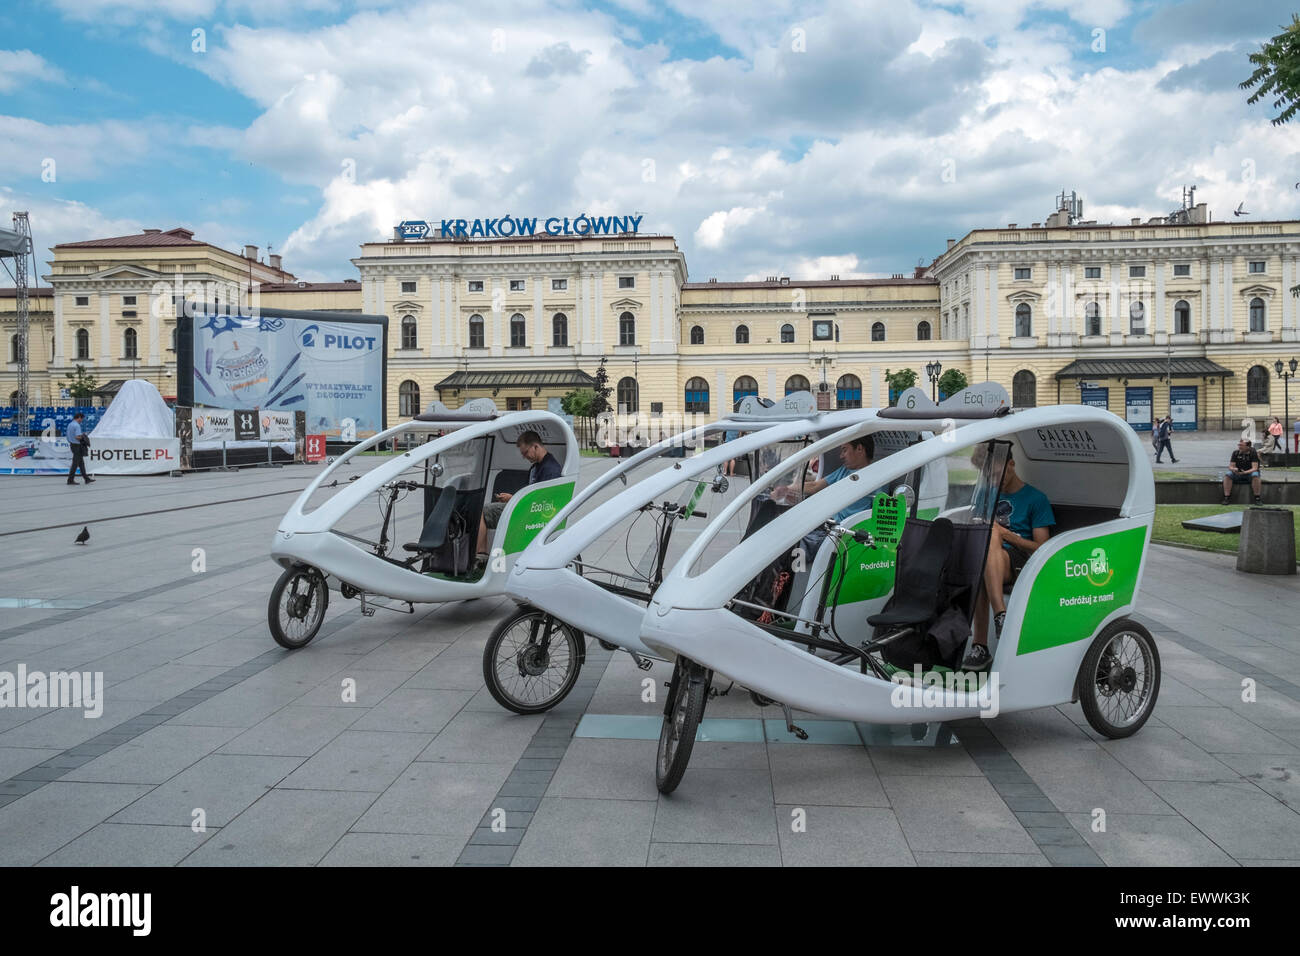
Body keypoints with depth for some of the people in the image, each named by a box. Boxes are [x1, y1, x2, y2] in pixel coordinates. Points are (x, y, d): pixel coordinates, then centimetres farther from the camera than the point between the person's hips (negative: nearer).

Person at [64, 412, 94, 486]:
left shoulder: (70, 424, 12)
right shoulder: (77, 425, -18)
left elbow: (67, 434, 19)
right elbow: (77, 437, -27)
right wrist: (83, 437, -6)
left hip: (72, 445, 10)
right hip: (77, 446, -10)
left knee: (81, 463, 13)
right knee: (75, 463, -4)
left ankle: (86, 479, 17)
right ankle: (70, 480, 0)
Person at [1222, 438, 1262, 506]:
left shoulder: (1253, 453, -11)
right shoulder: (1235, 453, -2)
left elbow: (1254, 468, -18)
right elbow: (1230, 466, -3)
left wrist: (1245, 472, -36)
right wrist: (1233, 469, -28)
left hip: (1249, 473, -3)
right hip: (1237, 474, 3)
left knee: (1255, 475, -36)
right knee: (1227, 474, -26)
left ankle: (1257, 498, -27)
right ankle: (1227, 498, -25)